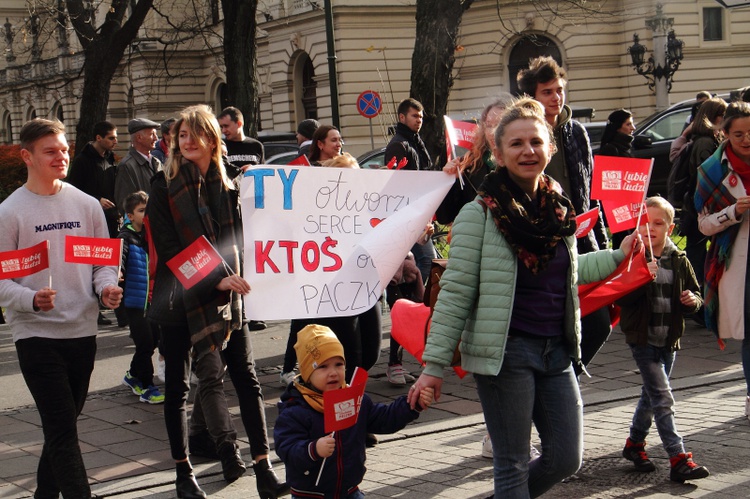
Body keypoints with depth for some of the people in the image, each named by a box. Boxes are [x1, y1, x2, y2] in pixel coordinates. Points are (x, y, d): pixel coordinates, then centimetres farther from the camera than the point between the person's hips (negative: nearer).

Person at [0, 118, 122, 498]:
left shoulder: (87, 205, 6)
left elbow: (104, 260, 13)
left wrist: (105, 287, -8)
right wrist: (32, 299, -23)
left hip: (82, 331, 4)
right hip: (35, 334, -4)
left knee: (62, 424, 15)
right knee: (62, 427, -9)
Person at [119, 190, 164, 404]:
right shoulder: (127, 237, -10)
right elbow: (119, 257, -27)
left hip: (153, 299, 6)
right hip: (135, 300, -6)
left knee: (152, 340, 15)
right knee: (145, 343, -6)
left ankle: (133, 376, 36)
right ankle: (147, 388, 6)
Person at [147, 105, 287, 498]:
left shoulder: (227, 186, 10)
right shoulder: (165, 188, -2)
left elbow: (237, 241, 14)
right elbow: (169, 249, -11)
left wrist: (233, 278, -6)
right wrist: (216, 279, -21)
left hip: (224, 297, 3)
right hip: (180, 299, -3)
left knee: (246, 379, -2)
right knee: (177, 386, 6)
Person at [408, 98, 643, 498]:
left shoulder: (558, 209, 9)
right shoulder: (480, 214, -9)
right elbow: (455, 293, -10)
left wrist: (617, 256, 27)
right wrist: (434, 364, -12)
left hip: (556, 351, 6)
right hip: (506, 352, -6)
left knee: (566, 458, 10)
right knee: (513, 465, 0)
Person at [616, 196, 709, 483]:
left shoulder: (679, 261, 5)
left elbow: (694, 292, 14)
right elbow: (620, 298, -16)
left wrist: (693, 300, -9)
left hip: (669, 340, 5)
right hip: (642, 338, -5)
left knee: (651, 395, 18)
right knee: (663, 399, -11)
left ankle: (634, 443, 36)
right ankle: (678, 459, -12)